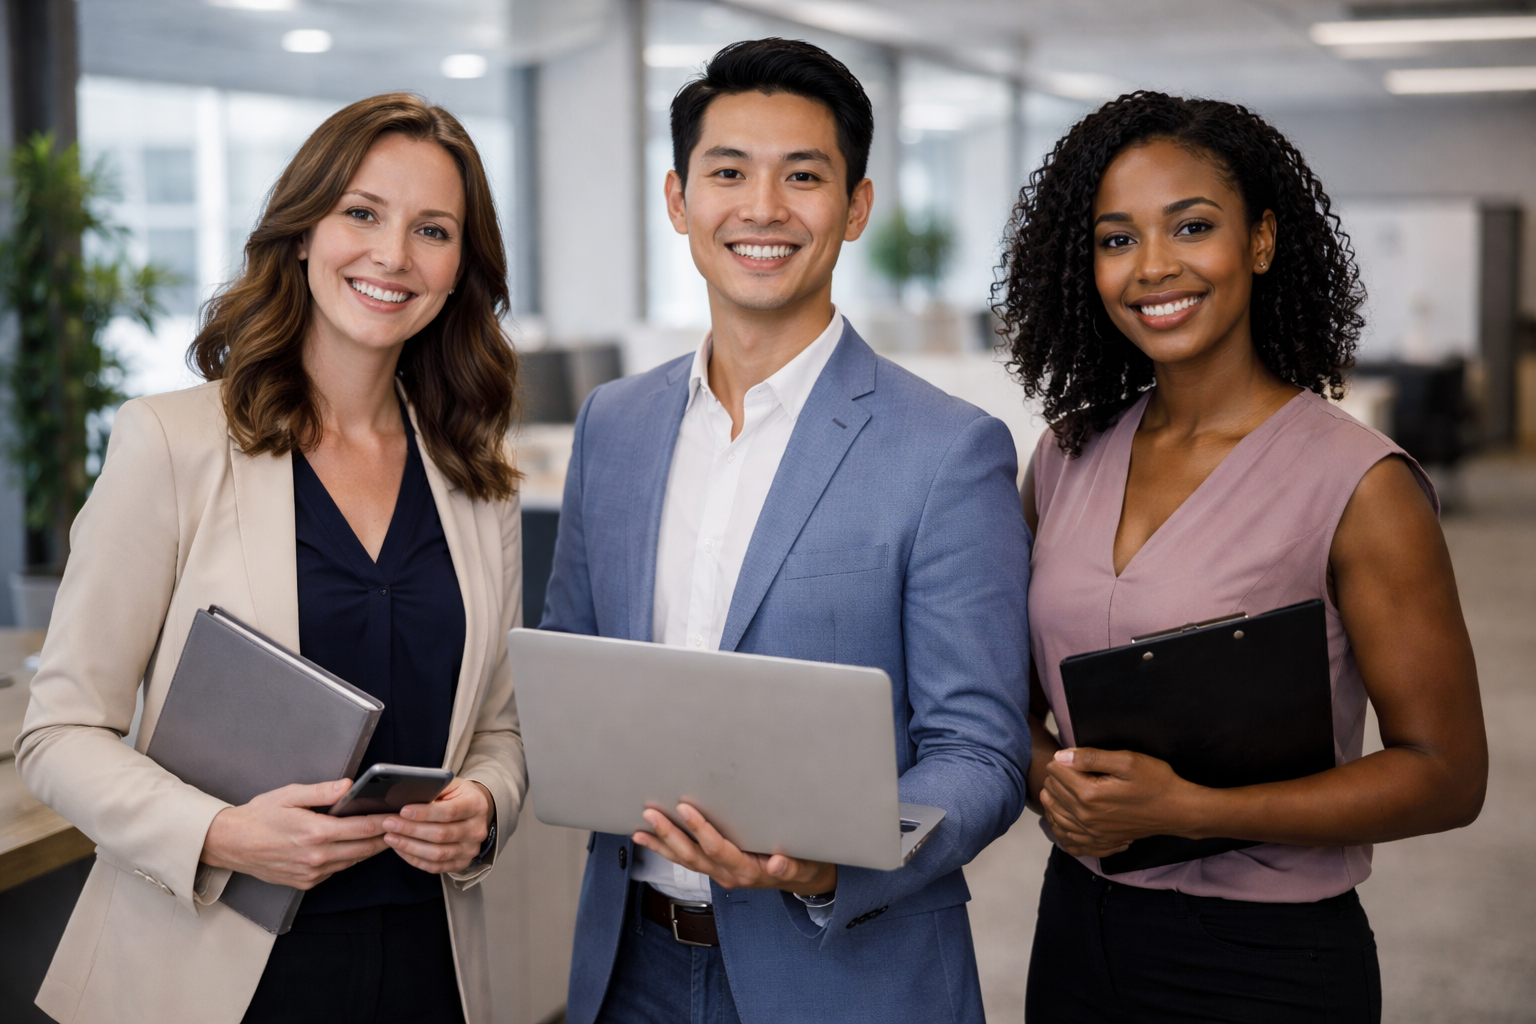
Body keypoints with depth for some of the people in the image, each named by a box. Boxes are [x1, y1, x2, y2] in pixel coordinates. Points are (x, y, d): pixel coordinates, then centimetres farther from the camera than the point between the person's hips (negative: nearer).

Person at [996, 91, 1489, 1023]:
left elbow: (1445, 775, -13)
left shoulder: (1359, 483, -14)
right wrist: (1045, 774, -10)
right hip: (1077, 926, 5)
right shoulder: (1066, 458, 2)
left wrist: (1186, 809, -21)